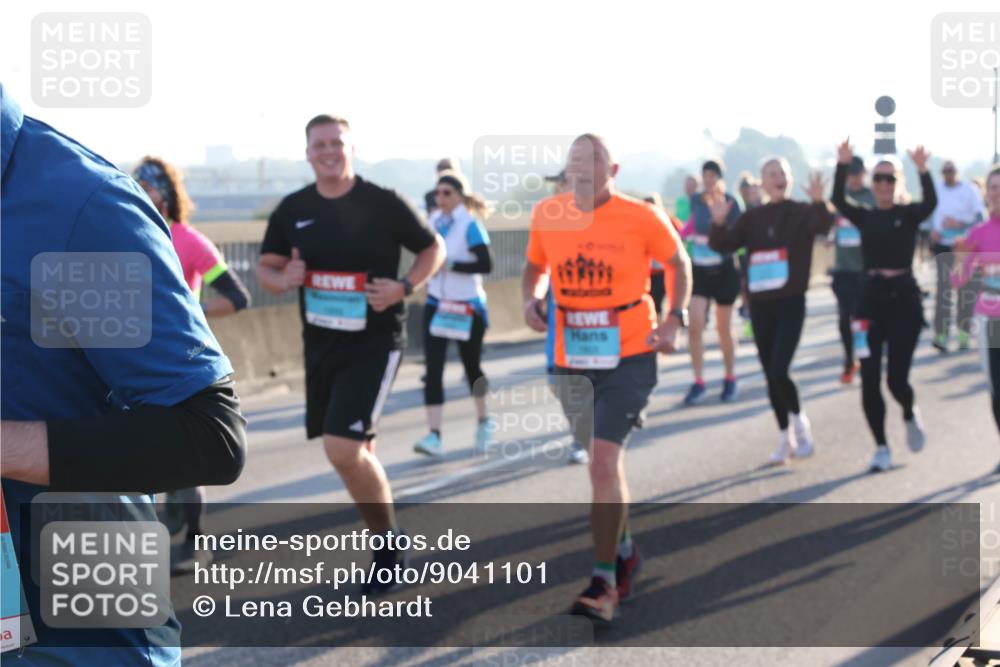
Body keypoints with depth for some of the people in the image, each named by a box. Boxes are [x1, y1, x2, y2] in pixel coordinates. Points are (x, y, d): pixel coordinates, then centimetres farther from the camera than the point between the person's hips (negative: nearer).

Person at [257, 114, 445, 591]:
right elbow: (265, 269, 11)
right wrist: (284, 279, -13)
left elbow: (434, 248, 2)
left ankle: (388, 540, 3)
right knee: (355, 451, 17)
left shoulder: (383, 204, -8)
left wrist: (404, 288, -15)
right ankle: (385, 536, 38)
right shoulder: (293, 209, 3)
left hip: (373, 342, -5)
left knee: (342, 448, -18)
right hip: (320, 344, 6)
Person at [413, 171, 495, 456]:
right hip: (436, 305, 4)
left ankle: (483, 421, 36)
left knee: (471, 366, 12)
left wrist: (451, 266, -27)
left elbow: (485, 264, -21)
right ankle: (434, 435, -11)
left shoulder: (470, 224, -12)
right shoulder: (433, 222, 3)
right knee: (433, 368, -8)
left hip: (467, 307, -4)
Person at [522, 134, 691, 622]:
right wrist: (532, 298, -4)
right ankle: (624, 551, 39)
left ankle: (604, 581, -8)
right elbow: (536, 266, 16)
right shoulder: (546, 215, -1)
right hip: (571, 359, 4)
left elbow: (678, 262, 7)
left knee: (604, 458, -16)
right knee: (603, 462, 17)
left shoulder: (641, 218, -9)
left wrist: (674, 318, -4)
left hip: (629, 356, -4)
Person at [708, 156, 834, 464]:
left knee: (779, 372, -15)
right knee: (770, 375, 8)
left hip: (791, 303, -4)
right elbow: (723, 245, -1)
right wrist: (719, 223, -21)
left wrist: (819, 202, -42)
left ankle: (799, 420, 11)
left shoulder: (803, 212, 0)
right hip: (760, 304, 4)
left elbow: (823, 225, -21)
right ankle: (786, 438, 21)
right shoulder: (752, 217, 7)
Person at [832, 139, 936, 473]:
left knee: (896, 378, -4)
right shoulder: (865, 216, 6)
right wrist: (843, 166, -26)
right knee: (869, 380, -2)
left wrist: (923, 170, -37)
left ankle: (911, 415, 31)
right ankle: (881, 448, 11)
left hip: (904, 297, -2)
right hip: (871, 297, 2)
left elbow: (930, 202, -22)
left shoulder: (909, 214, 1)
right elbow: (838, 200, -13)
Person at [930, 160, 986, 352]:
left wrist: (960, 224, -21)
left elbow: (980, 217, -6)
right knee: (944, 289, -8)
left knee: (966, 291, 4)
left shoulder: (970, 190, -4)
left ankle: (964, 334, 16)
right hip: (943, 246, 1)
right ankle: (941, 334, -12)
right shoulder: (936, 190, 5)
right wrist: (933, 230, 0)